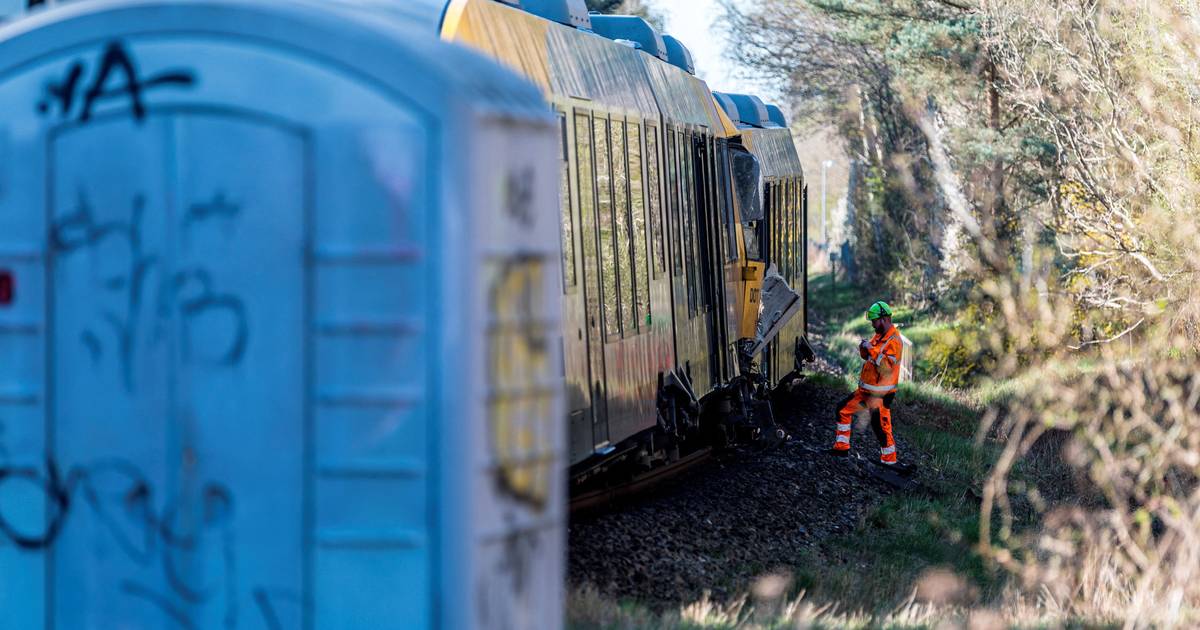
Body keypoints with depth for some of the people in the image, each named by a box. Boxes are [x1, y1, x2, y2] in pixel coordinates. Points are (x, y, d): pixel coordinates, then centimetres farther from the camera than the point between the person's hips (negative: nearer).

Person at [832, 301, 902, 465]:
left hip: (880, 394, -10)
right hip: (866, 390, 10)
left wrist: (872, 350, -28)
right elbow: (867, 357, 19)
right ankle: (842, 447, 23)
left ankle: (889, 461, 2)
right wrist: (864, 349, -3)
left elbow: (887, 367, -29)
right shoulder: (879, 336, 10)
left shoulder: (894, 341, -19)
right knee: (843, 410, 15)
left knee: (881, 427, -9)